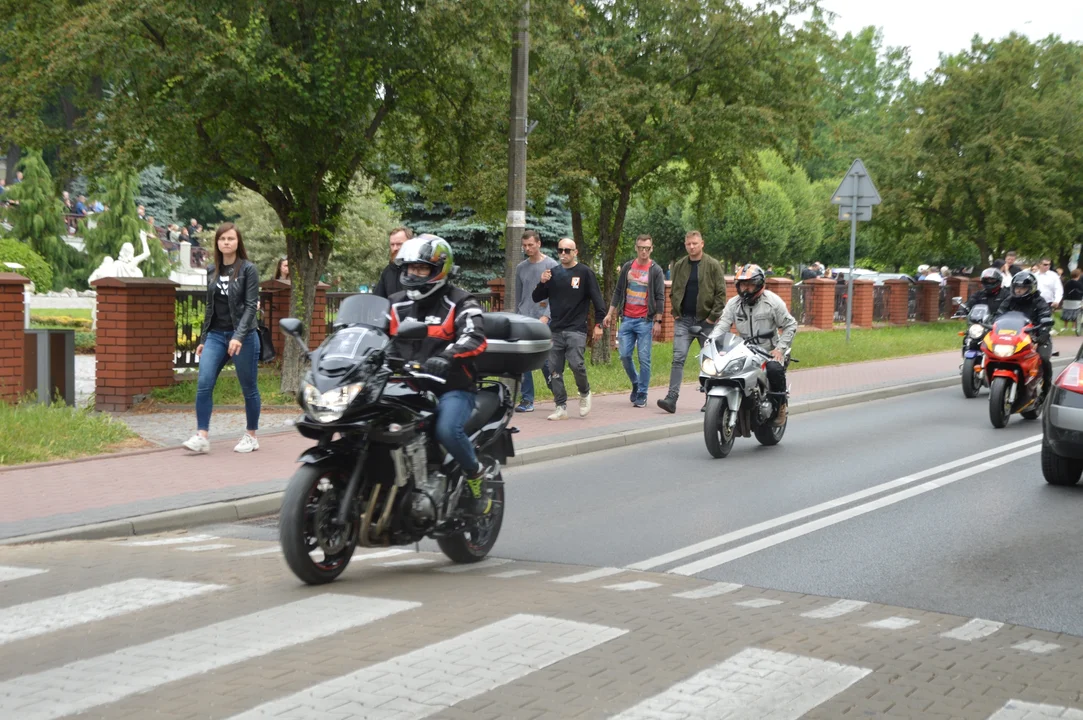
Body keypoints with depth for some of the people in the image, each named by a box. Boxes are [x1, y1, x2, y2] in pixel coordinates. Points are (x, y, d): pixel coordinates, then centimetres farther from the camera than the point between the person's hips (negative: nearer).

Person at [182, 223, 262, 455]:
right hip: (216, 335, 5)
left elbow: (251, 305, -11)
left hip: (243, 336, -4)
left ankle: (251, 436, 17)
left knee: (248, 388, 5)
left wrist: (239, 336, -21)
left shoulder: (248, 269, -4)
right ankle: (201, 436, -11)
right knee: (204, 384, -10)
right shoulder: (212, 272, 11)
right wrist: (203, 339, 16)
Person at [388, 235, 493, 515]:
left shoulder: (459, 302, 0)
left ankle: (477, 474, -5)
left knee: (447, 431, -33)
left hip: (452, 387, -5)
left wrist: (446, 357, -38)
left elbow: (474, 337, -18)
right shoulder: (396, 304, 18)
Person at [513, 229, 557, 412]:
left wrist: (546, 315, -17)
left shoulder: (551, 266, -2)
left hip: (543, 321, -4)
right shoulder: (521, 268, 12)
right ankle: (527, 400, 2)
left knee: (545, 360, -1)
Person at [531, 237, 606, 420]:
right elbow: (536, 298, 14)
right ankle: (561, 407, 7)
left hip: (576, 330, -4)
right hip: (555, 330, 4)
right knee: (554, 370, 0)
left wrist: (599, 324, -7)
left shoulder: (585, 273, 0)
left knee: (576, 364, -18)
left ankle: (585, 393, 9)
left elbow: (597, 299, 0)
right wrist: (542, 283, -6)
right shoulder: (553, 273, 12)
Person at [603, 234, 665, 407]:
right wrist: (610, 313, 10)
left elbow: (660, 297, -3)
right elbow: (618, 291, 15)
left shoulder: (655, 270, -1)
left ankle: (642, 395, 5)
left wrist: (658, 322, -9)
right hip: (627, 319, 4)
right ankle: (635, 384, 24)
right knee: (625, 355, 1)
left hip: (645, 321, -3)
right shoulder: (627, 267, 9)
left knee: (644, 359, -2)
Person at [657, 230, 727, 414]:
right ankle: (672, 398, -15)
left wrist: (714, 316, -12)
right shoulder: (679, 266, 10)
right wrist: (675, 312, 6)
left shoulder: (713, 265, -2)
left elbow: (721, 293, -5)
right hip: (683, 320, 3)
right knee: (678, 358, -9)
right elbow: (673, 291, 18)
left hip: (706, 320, -2)